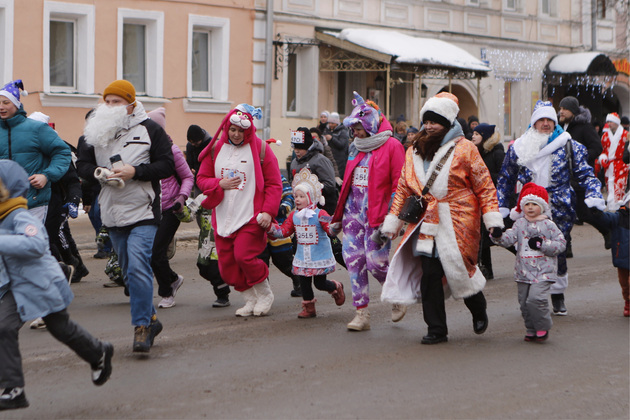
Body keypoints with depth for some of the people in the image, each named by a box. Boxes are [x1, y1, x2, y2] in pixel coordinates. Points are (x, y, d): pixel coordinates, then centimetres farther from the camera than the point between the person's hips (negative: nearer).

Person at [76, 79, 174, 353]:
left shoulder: (149, 129, -2)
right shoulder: (96, 131, 11)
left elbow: (167, 165, -6)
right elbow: (82, 164, 12)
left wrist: (134, 171, -17)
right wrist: (99, 173, -10)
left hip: (143, 212, -5)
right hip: (112, 215, 6)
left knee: (138, 267, -18)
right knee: (129, 272, 13)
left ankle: (141, 326, -13)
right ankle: (150, 319, 27)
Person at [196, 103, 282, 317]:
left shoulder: (260, 149, -1)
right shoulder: (216, 149, 9)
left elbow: (274, 184, -1)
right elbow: (202, 179, 12)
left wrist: (268, 211, -12)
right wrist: (220, 184, -8)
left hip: (251, 217, -5)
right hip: (223, 217, 5)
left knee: (244, 256, -18)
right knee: (226, 264, 2)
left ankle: (265, 293, 8)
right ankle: (251, 300, 20)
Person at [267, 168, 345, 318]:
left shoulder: (320, 215, -14)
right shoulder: (294, 216, 4)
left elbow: (331, 229, -21)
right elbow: (283, 231, 6)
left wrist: (333, 225, -44)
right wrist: (270, 226, -6)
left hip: (320, 257, -5)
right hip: (302, 258, 5)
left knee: (320, 283, 1)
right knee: (304, 283, 6)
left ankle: (336, 287, 34)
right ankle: (309, 308, 22)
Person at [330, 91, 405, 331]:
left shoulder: (392, 147, -5)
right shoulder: (357, 148, 16)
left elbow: (399, 185, -9)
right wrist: (338, 217, 19)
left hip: (377, 213, -6)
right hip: (353, 212, 7)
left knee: (376, 261, -9)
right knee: (353, 259, -1)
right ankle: (361, 313, 5)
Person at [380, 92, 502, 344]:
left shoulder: (464, 149, 0)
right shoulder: (414, 152, 14)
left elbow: (484, 185, 0)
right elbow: (403, 189, 18)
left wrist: (493, 220, -6)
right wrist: (392, 223, 16)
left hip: (457, 224, -4)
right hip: (426, 224, 4)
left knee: (460, 270, -4)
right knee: (429, 274, -3)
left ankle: (479, 311, 27)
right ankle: (436, 329, 7)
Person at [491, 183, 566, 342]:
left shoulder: (548, 225, -1)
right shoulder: (520, 223, 8)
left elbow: (561, 244, -1)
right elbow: (509, 238, -2)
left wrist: (542, 244, -14)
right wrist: (499, 236, -24)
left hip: (543, 271, -4)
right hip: (523, 271, 5)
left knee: (536, 298, -19)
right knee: (524, 301, 7)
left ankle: (543, 327, 1)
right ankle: (531, 329, 24)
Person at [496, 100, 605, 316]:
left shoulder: (569, 146, 3)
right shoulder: (519, 148, 8)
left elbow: (586, 174, 6)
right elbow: (505, 179, 18)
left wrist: (594, 196, -10)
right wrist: (501, 207, 12)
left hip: (559, 210, -1)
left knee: (558, 252, 2)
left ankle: (558, 294, 20)